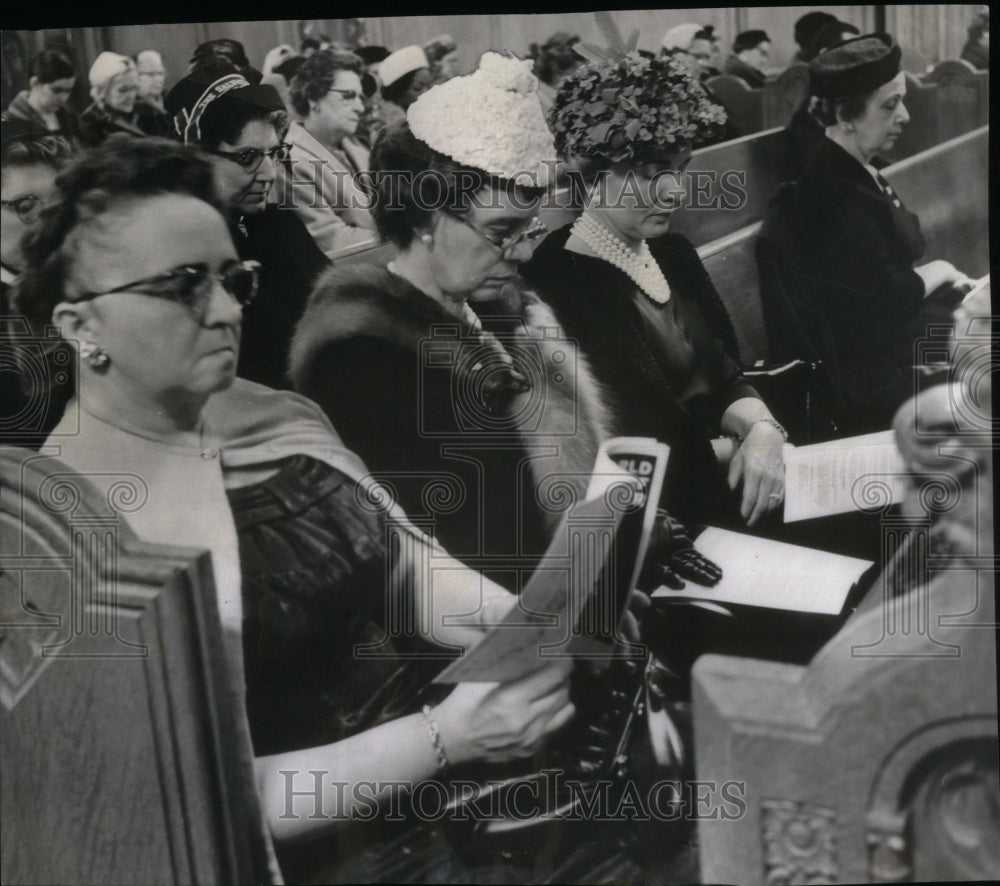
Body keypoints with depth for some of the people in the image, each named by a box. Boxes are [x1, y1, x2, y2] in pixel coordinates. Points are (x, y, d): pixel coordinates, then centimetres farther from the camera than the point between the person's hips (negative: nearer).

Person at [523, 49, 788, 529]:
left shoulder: (674, 254, 9)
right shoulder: (554, 284, -17)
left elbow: (723, 378, 10)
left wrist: (760, 428, -10)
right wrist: (720, 443, -8)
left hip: (710, 494, 8)